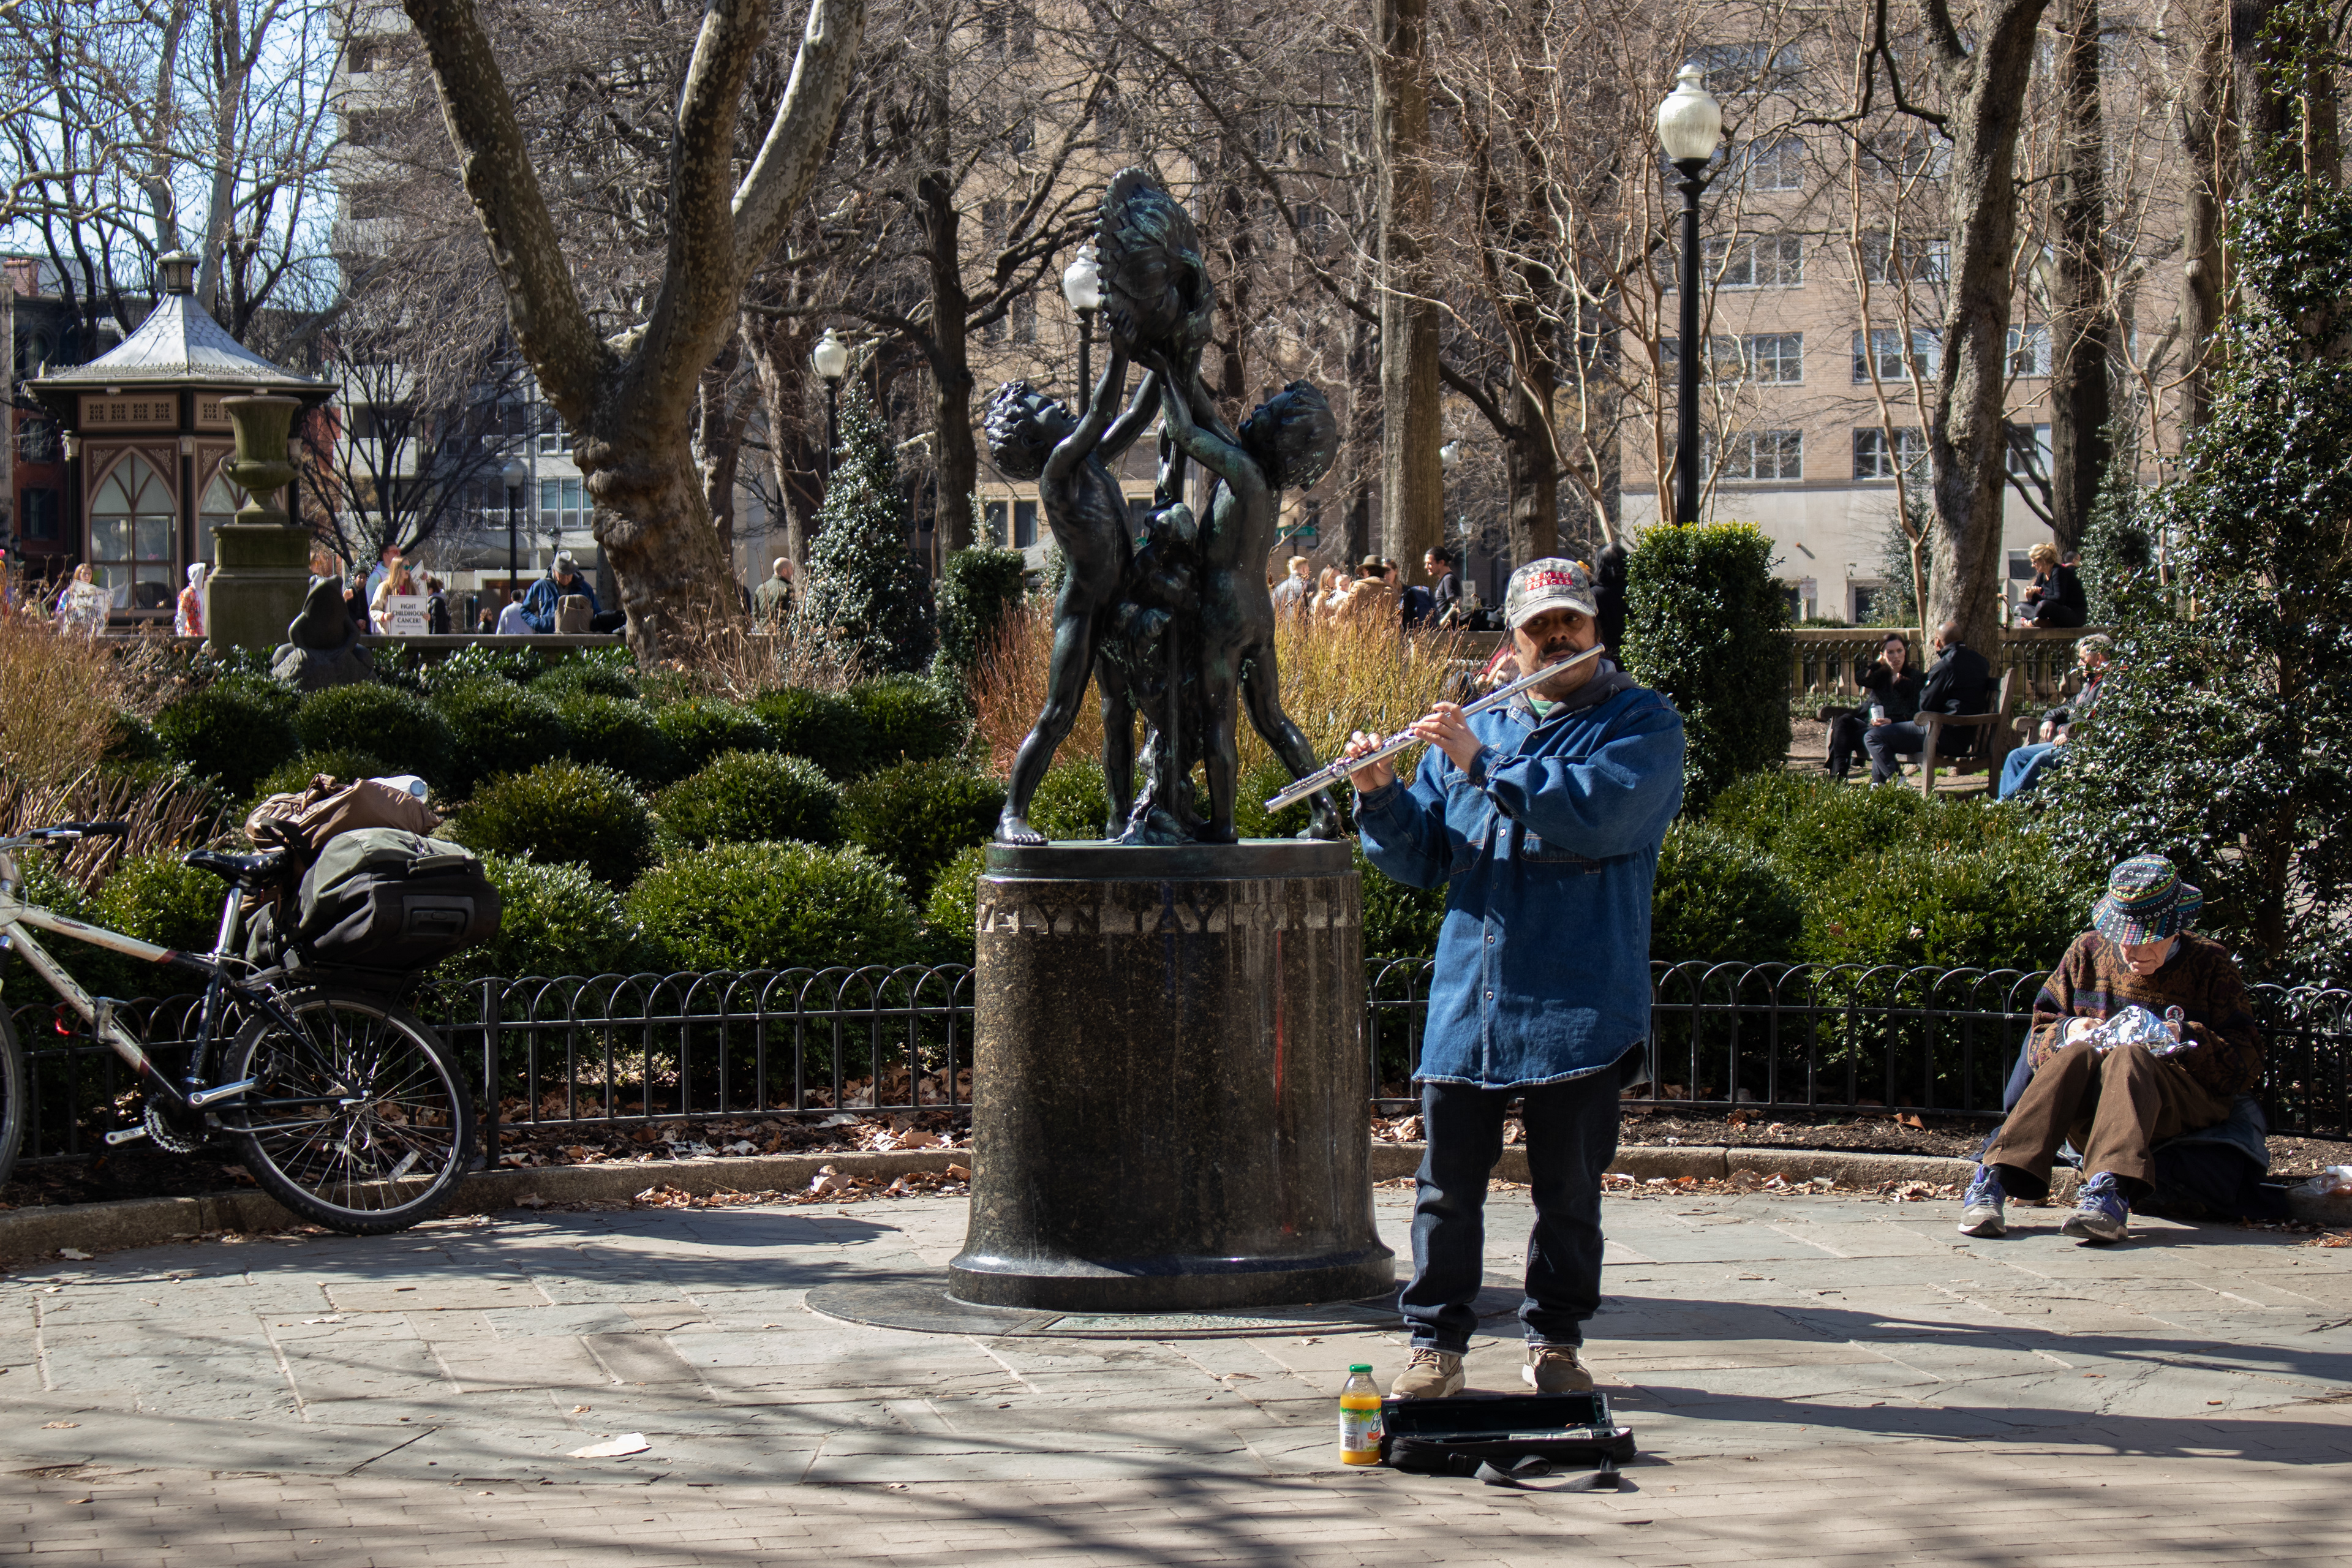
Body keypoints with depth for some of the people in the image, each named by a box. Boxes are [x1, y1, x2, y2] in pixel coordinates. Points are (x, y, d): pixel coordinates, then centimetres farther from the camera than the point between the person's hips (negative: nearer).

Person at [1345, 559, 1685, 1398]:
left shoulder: (1642, 723, 2)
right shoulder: (1473, 731, 16)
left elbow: (1600, 810, -18)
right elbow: (1420, 858, 13)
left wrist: (1484, 764, -17)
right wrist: (1381, 794, -6)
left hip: (1576, 1005, -3)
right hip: (1467, 1002, 3)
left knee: (1568, 1186, 5)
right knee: (1448, 1180, 3)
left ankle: (1554, 1342, 19)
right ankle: (1436, 1344, 12)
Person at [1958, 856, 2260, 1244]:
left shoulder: (2209, 964, 6)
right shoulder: (2088, 951, 13)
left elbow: (2246, 1066, 1)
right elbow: (2038, 1039, 14)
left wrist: (2188, 1039, -17)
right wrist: (2068, 1031, -9)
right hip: (2089, 1115, 2)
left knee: (2129, 1058, -34)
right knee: (2075, 1055, -31)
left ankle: (2112, 1190, -61)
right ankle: (1993, 1181, -48)